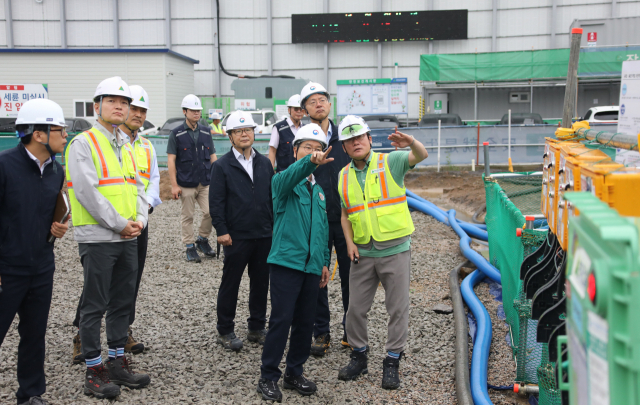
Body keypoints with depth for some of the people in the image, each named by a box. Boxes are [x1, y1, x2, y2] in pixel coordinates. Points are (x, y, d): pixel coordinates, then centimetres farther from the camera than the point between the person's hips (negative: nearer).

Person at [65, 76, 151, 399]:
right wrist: (119, 224, -16)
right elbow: (86, 191, -17)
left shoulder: (126, 146, 15)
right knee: (94, 306, 1)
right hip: (97, 237, -7)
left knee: (123, 302, 13)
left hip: (128, 237, 8)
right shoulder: (83, 143, -8)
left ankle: (117, 363, 25)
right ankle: (94, 372, 11)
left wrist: (140, 219, -3)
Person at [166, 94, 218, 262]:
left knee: (210, 212, -4)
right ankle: (190, 247, 18)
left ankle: (202, 239, 18)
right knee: (187, 216, 5)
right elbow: (171, 160, -4)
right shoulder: (176, 134, -2)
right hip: (186, 184, -3)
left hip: (206, 182, 3)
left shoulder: (206, 132, 9)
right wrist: (174, 185, -10)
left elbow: (212, 156, 13)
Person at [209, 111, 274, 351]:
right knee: (230, 284, 4)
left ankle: (257, 328, 24)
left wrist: (276, 225, 10)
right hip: (236, 237, -4)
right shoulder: (222, 166, -2)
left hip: (265, 235, 5)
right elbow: (216, 202, -5)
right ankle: (225, 332, 16)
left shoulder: (265, 163, 11)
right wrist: (221, 231, -12)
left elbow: (273, 196, 15)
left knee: (261, 283, 11)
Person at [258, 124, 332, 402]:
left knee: (304, 322, 11)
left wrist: (325, 262, 18)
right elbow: (288, 177, -30)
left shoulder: (319, 191, 16)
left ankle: (294, 374, 24)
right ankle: (268, 377, 8)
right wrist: (310, 162, -47)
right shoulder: (283, 183, -4)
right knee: (281, 320, -5)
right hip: (286, 262, -6)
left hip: (312, 266, 6)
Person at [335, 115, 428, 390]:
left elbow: (421, 156, -20)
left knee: (398, 308, 2)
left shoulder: (390, 162, -4)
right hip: (363, 252, 4)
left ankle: (392, 362, 16)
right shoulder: (344, 176, 8)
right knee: (356, 308, 8)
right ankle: (359, 357, 27)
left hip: (395, 249, -3)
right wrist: (349, 242, 1)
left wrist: (412, 143, -43)